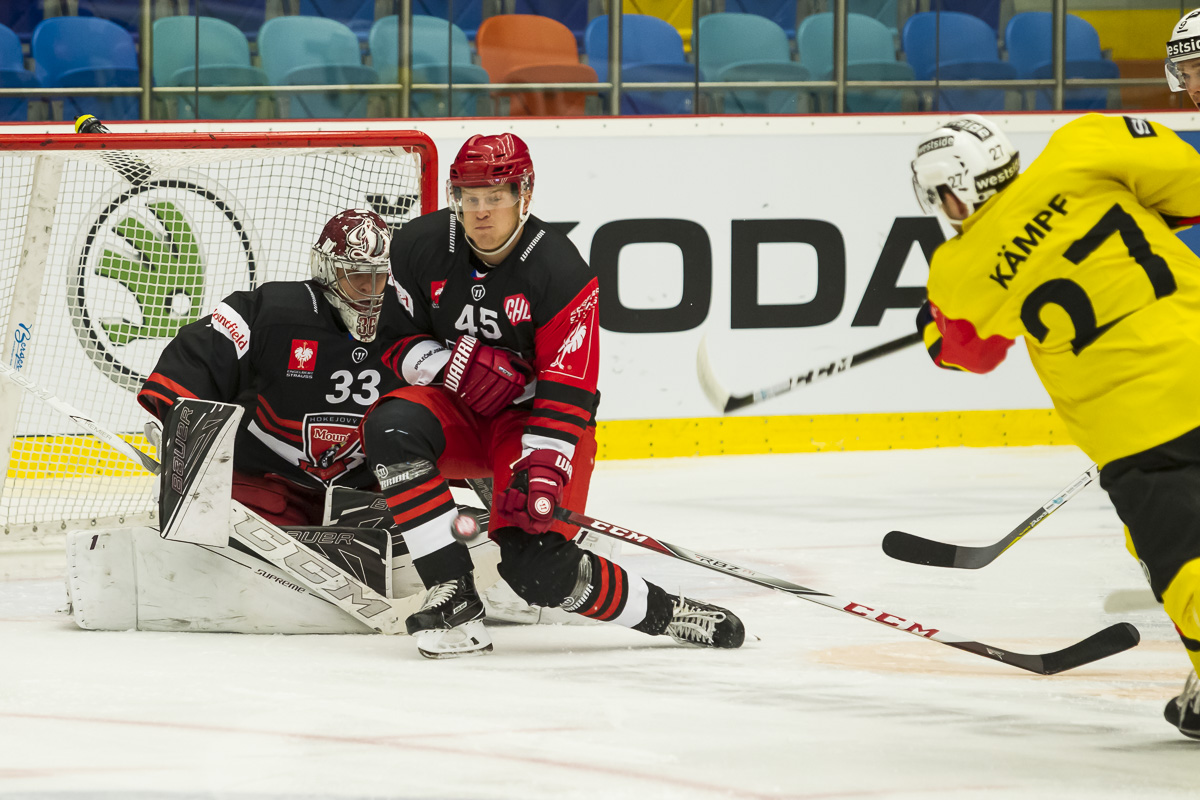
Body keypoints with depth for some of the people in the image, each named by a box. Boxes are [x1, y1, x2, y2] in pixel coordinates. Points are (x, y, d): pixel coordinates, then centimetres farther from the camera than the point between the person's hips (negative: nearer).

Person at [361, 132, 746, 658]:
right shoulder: (419, 248, -7)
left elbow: (566, 392, -21)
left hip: (533, 419, -4)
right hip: (458, 415, 4)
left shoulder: (562, 274, -19)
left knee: (536, 567, -23)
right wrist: (451, 365, -20)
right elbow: (387, 337, -1)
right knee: (393, 428, -31)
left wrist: (541, 473, -32)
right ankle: (453, 601, -27)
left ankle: (665, 613, 2)